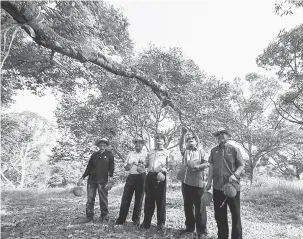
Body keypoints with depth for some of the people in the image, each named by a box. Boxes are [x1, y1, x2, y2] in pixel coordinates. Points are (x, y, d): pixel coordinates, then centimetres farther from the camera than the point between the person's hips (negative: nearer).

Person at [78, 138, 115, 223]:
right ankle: (89, 216, 17)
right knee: (90, 198, 5)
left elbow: (111, 166, -1)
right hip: (92, 179, 3)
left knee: (103, 199, 2)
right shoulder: (94, 155, 11)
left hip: (103, 180, -3)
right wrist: (82, 177, 13)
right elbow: (89, 167, 15)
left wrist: (110, 176, -13)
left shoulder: (109, 154, 4)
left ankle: (104, 216, 16)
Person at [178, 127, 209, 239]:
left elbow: (207, 163, -2)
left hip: (197, 182, -4)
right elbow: (180, 144, -9)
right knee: (187, 206, 14)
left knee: (199, 207, 2)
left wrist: (198, 166, -19)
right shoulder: (185, 151, 12)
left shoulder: (201, 151, 5)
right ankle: (189, 227, 29)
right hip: (186, 181, 4)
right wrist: (183, 134, -23)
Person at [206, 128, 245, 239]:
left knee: (235, 215, 8)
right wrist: (209, 183, 7)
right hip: (217, 188, 3)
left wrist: (235, 175, -19)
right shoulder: (214, 151, 7)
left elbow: (241, 165, -2)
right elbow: (211, 167, 10)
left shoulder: (234, 149, -3)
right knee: (219, 215, 14)